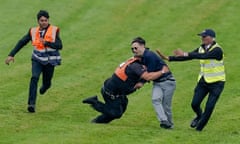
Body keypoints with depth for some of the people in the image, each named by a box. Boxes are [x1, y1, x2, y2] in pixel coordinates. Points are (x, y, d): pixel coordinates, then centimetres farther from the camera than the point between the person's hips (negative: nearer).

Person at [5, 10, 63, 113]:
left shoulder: (54, 30, -11)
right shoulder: (33, 31, -5)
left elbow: (59, 46, -19)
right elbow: (21, 43, 2)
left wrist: (46, 43, -35)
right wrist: (11, 55, -4)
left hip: (50, 61, 0)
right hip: (37, 59, 0)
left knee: (46, 83, 13)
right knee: (34, 78, -24)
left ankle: (44, 87, 54)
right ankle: (32, 104, -26)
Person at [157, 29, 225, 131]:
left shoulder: (217, 50, -18)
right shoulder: (201, 48, 4)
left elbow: (204, 56, -33)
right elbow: (187, 57, 3)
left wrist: (185, 54, -39)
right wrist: (168, 58, -5)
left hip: (216, 82, -6)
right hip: (203, 81, 6)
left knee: (209, 107, -8)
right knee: (195, 104, -1)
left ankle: (199, 127, 6)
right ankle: (199, 117, 30)